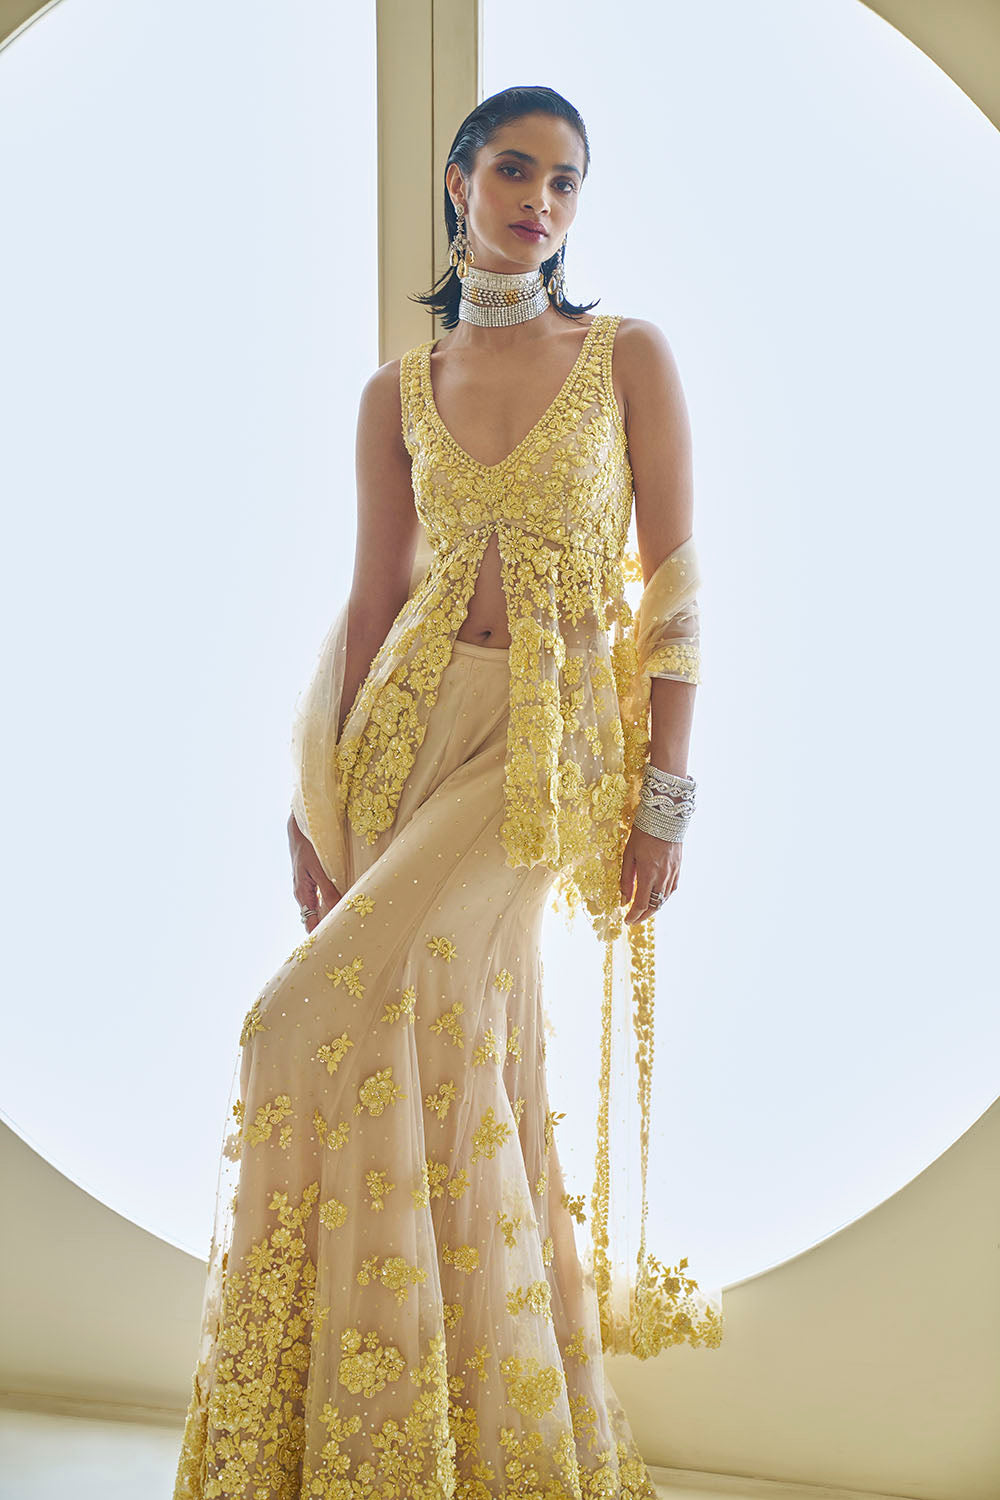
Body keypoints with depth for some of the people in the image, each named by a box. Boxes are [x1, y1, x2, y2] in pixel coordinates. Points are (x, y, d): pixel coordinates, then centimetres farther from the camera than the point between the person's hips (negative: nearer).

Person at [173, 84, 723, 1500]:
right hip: (410, 718, 3)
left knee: (326, 1023, -14)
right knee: (443, 1059, 7)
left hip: (551, 733, -3)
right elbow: (373, 599, 8)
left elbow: (677, 586, -2)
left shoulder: (629, 355, 1)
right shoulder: (399, 391, 9)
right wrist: (320, 799, 5)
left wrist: (665, 796, -7)